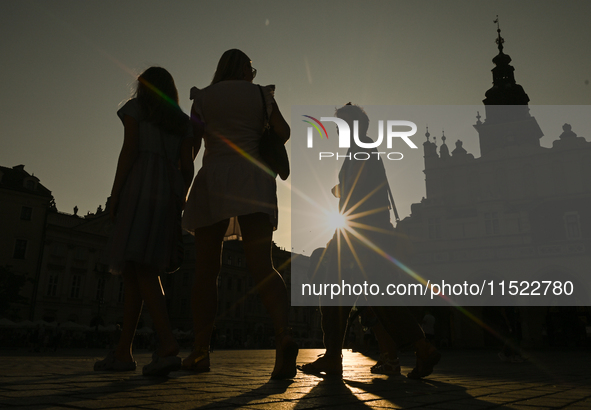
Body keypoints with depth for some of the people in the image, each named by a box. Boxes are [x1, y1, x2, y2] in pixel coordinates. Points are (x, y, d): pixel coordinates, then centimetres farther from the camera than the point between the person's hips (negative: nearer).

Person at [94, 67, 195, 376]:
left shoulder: (135, 107, 10)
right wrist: (178, 206, 13)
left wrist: (114, 195, -5)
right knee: (132, 271, 8)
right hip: (169, 194, 6)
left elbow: (129, 150, -4)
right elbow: (187, 167, 11)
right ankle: (123, 352, 6)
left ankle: (168, 346, -34)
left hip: (140, 188, -6)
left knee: (140, 267, -17)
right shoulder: (183, 122, 23)